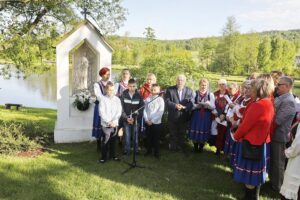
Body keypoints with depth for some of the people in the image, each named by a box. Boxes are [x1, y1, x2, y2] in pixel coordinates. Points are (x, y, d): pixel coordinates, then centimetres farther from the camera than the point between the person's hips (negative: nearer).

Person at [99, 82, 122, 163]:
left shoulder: (117, 99, 5)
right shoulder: (103, 99, -3)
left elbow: (119, 112, 2)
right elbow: (102, 112, -7)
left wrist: (114, 121, -9)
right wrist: (109, 122, -12)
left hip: (115, 124, 3)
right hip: (106, 124, -3)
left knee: (113, 141, 11)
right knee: (105, 141, -2)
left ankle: (113, 155, 23)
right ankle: (103, 157, 9)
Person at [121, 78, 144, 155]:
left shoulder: (139, 95, -1)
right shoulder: (124, 95, 0)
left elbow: (141, 108, -3)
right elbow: (121, 108, -1)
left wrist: (135, 118, -11)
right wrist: (126, 118, -10)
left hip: (136, 119, 0)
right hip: (126, 119, 0)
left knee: (136, 136, 4)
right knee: (127, 136, 2)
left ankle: (136, 150, 16)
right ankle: (126, 151, 13)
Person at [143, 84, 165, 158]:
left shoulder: (160, 100, -6)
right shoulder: (147, 99, 1)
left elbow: (160, 112, -10)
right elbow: (145, 110, 3)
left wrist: (152, 121, -13)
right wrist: (147, 120, -8)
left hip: (156, 123, -2)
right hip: (148, 122, 2)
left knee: (156, 138, 6)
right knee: (148, 137, 11)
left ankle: (156, 152, 20)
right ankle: (149, 151, 27)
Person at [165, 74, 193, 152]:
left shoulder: (189, 90, 3)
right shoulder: (170, 89, -2)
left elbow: (191, 103, -4)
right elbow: (167, 102, -8)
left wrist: (184, 107, -23)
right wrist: (175, 105, -24)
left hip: (184, 116, 1)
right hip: (173, 116, -1)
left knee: (182, 134, 12)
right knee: (173, 134, 10)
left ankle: (181, 147, 25)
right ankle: (173, 148, 24)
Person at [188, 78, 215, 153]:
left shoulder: (210, 94, 1)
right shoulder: (195, 93, 1)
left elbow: (213, 107, -5)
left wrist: (208, 104, -25)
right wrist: (200, 105, -18)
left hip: (206, 117, 0)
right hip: (196, 116, 0)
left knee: (204, 132, 5)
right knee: (195, 132, 3)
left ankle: (201, 147, 24)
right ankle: (195, 147, 22)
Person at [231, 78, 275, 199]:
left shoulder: (258, 105, -25)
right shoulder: (268, 103, 4)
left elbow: (246, 125, -19)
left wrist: (236, 136, -4)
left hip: (250, 142, -9)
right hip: (260, 141, 9)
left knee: (249, 171, 5)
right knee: (255, 170, 19)